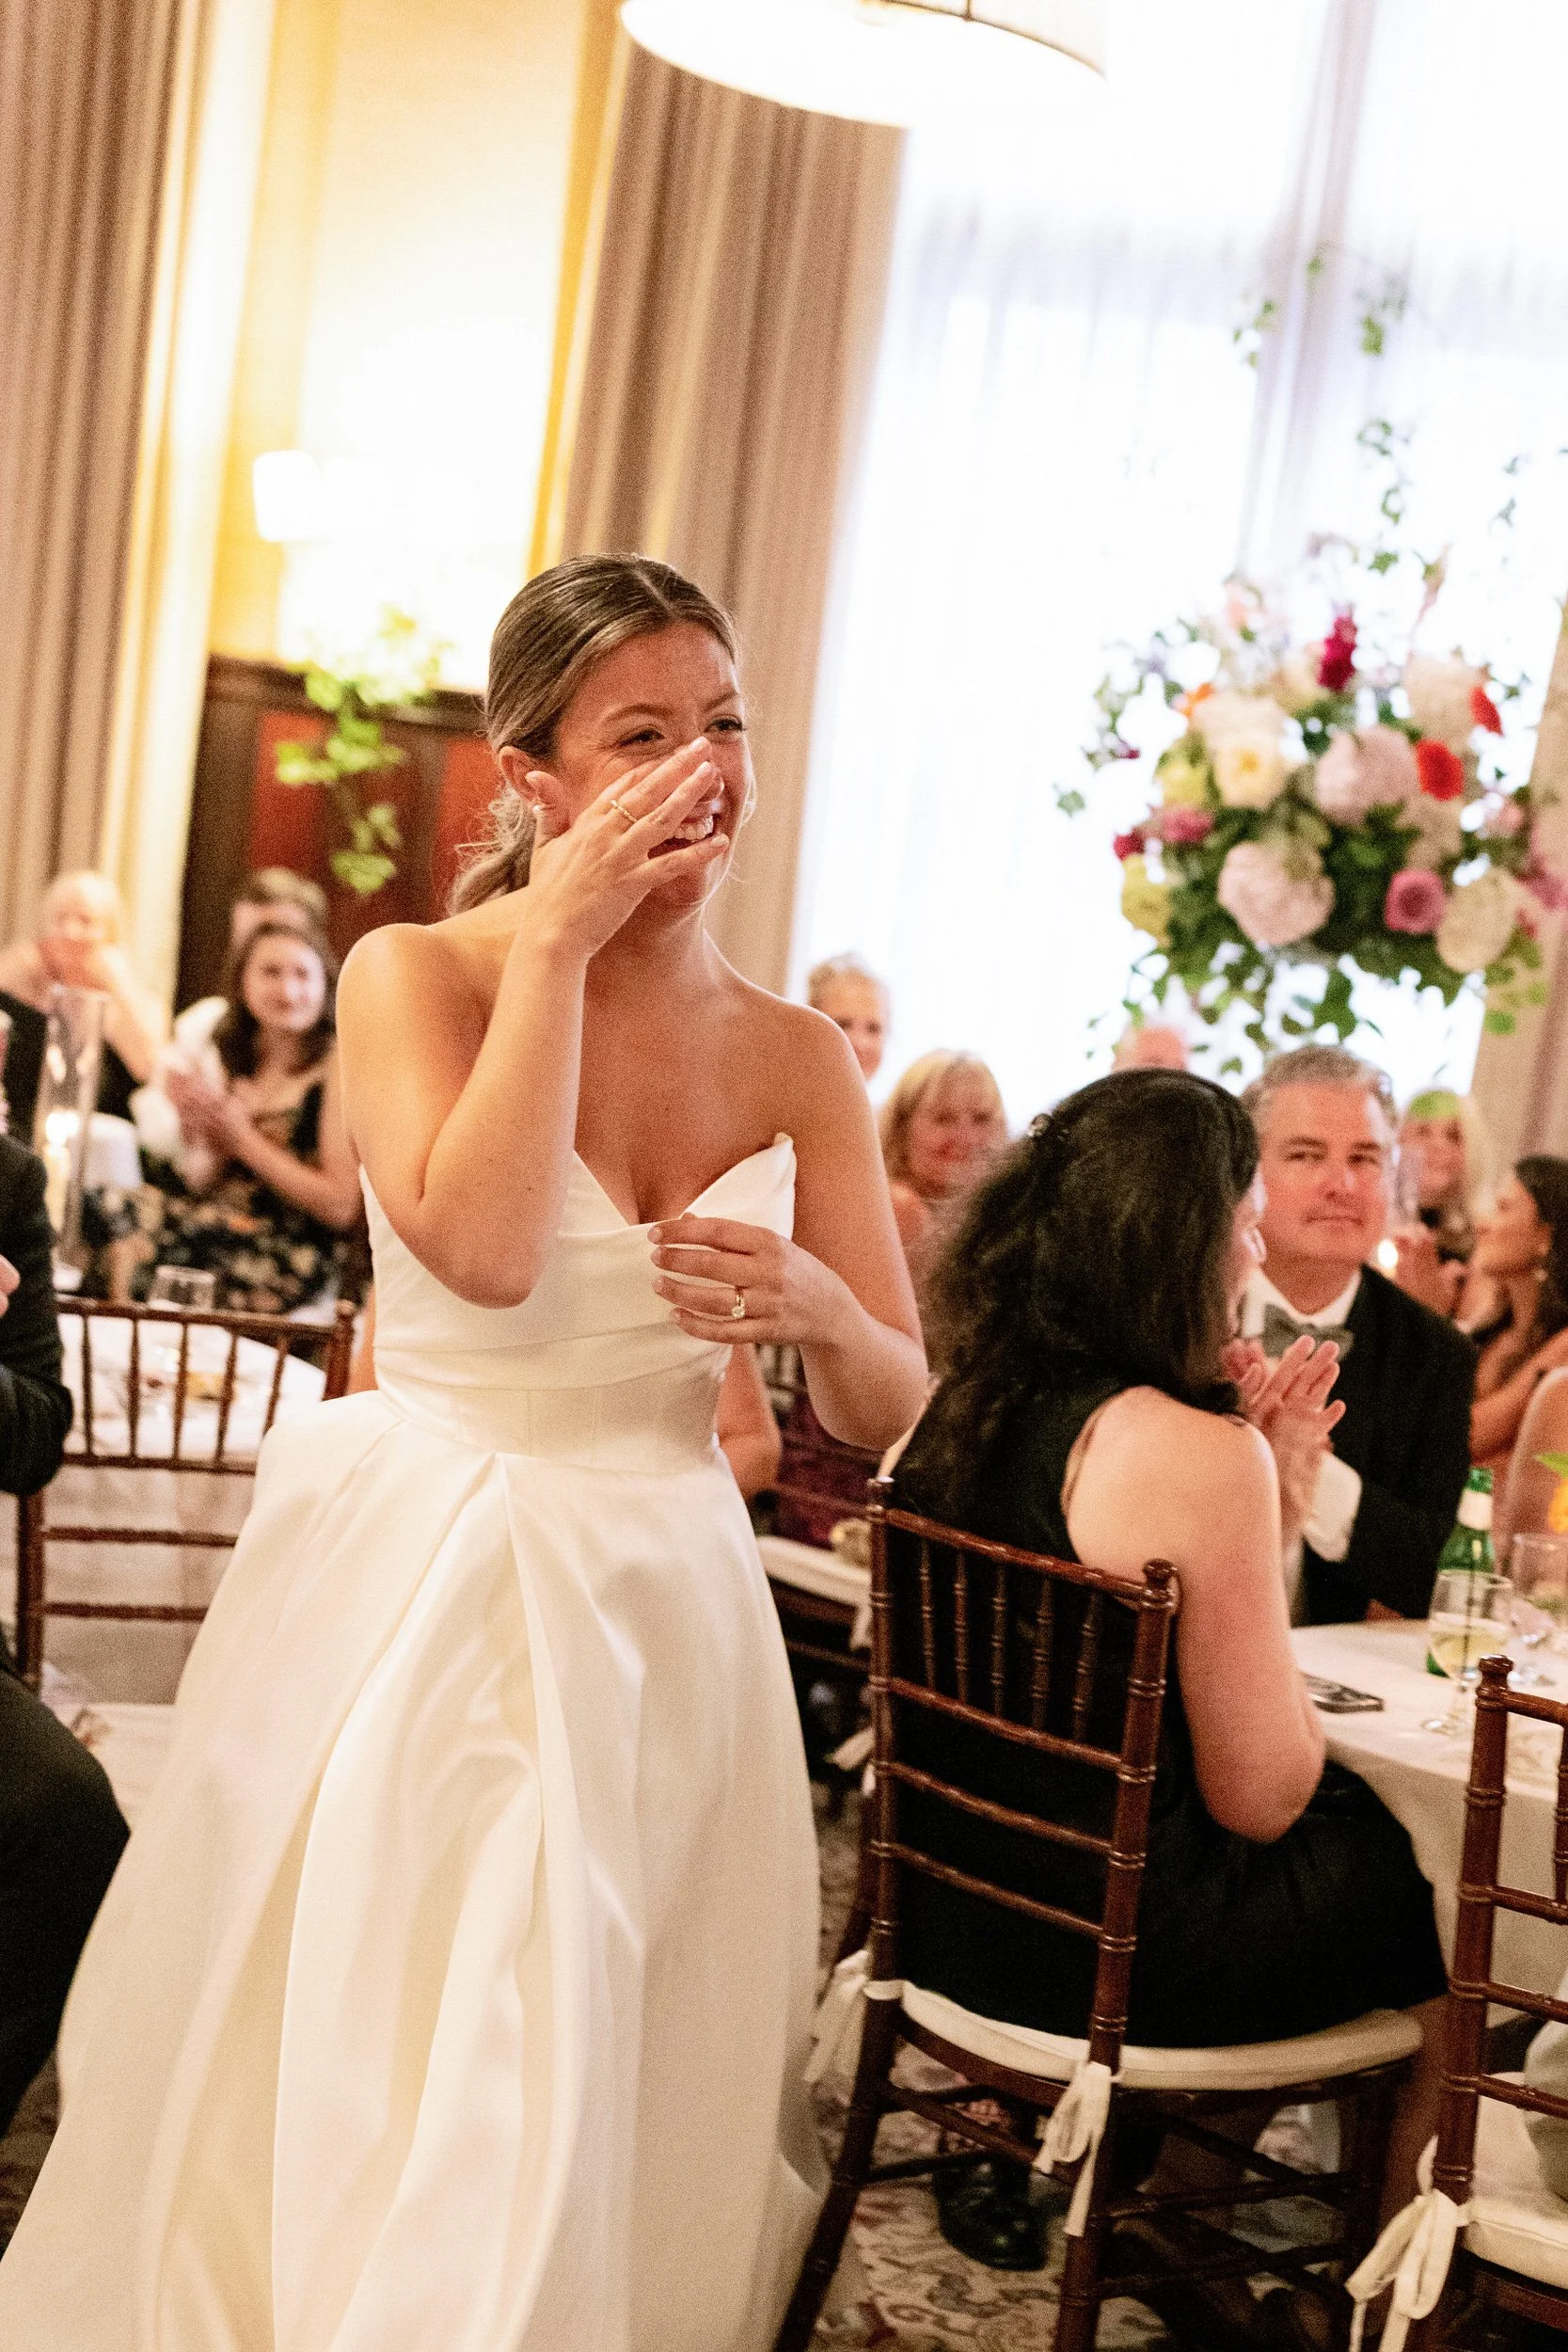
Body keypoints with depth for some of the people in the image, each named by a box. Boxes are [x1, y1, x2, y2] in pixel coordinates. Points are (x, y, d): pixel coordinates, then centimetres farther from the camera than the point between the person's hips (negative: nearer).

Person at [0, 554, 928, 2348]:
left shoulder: (796, 1060, 4)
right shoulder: (416, 976, -5)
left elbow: (893, 1411, 7)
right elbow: (483, 1245, -24)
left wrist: (821, 1310, -16)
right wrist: (555, 943, -17)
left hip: (660, 1623, 4)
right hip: (406, 1599, -3)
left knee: (600, 2146, 11)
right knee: (344, 2112, 4)